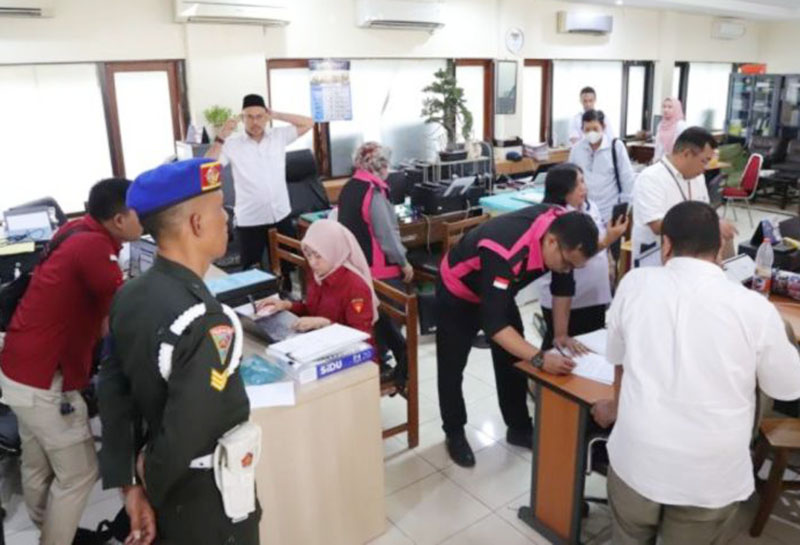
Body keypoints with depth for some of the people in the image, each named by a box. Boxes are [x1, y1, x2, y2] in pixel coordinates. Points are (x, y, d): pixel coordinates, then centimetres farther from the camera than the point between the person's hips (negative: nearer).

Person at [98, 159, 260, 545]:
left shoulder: (129, 297, -6)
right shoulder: (205, 322, -31)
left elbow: (112, 395, -1)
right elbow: (185, 433, -31)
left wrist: (131, 486, 4)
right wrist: (150, 480, -10)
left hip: (164, 488, 7)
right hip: (210, 503, -7)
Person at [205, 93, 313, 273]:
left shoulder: (279, 136, 2)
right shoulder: (232, 144, -6)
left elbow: (308, 123, 4)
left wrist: (277, 115, -2)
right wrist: (220, 138, -17)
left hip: (281, 216, 3)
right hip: (249, 221, -2)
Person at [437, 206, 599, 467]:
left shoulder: (562, 227, -23)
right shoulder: (505, 254, -45)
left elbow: (563, 284, -6)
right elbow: (493, 322, -44)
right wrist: (540, 358, -50)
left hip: (499, 291, 7)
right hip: (457, 292, -6)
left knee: (513, 361, 10)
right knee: (451, 368, 4)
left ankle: (519, 428, 27)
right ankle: (454, 433, 24)